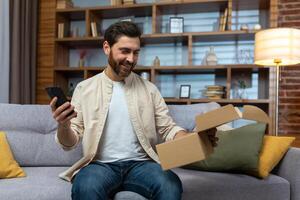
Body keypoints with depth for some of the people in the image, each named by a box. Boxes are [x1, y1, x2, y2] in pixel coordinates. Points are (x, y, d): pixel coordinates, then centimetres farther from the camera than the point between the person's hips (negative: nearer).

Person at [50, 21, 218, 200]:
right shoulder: (85, 88, 5)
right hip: (101, 164, -1)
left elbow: (168, 128, 7)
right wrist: (64, 126, -20)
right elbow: (70, 143, 4)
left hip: (140, 163, 1)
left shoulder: (149, 89, 9)